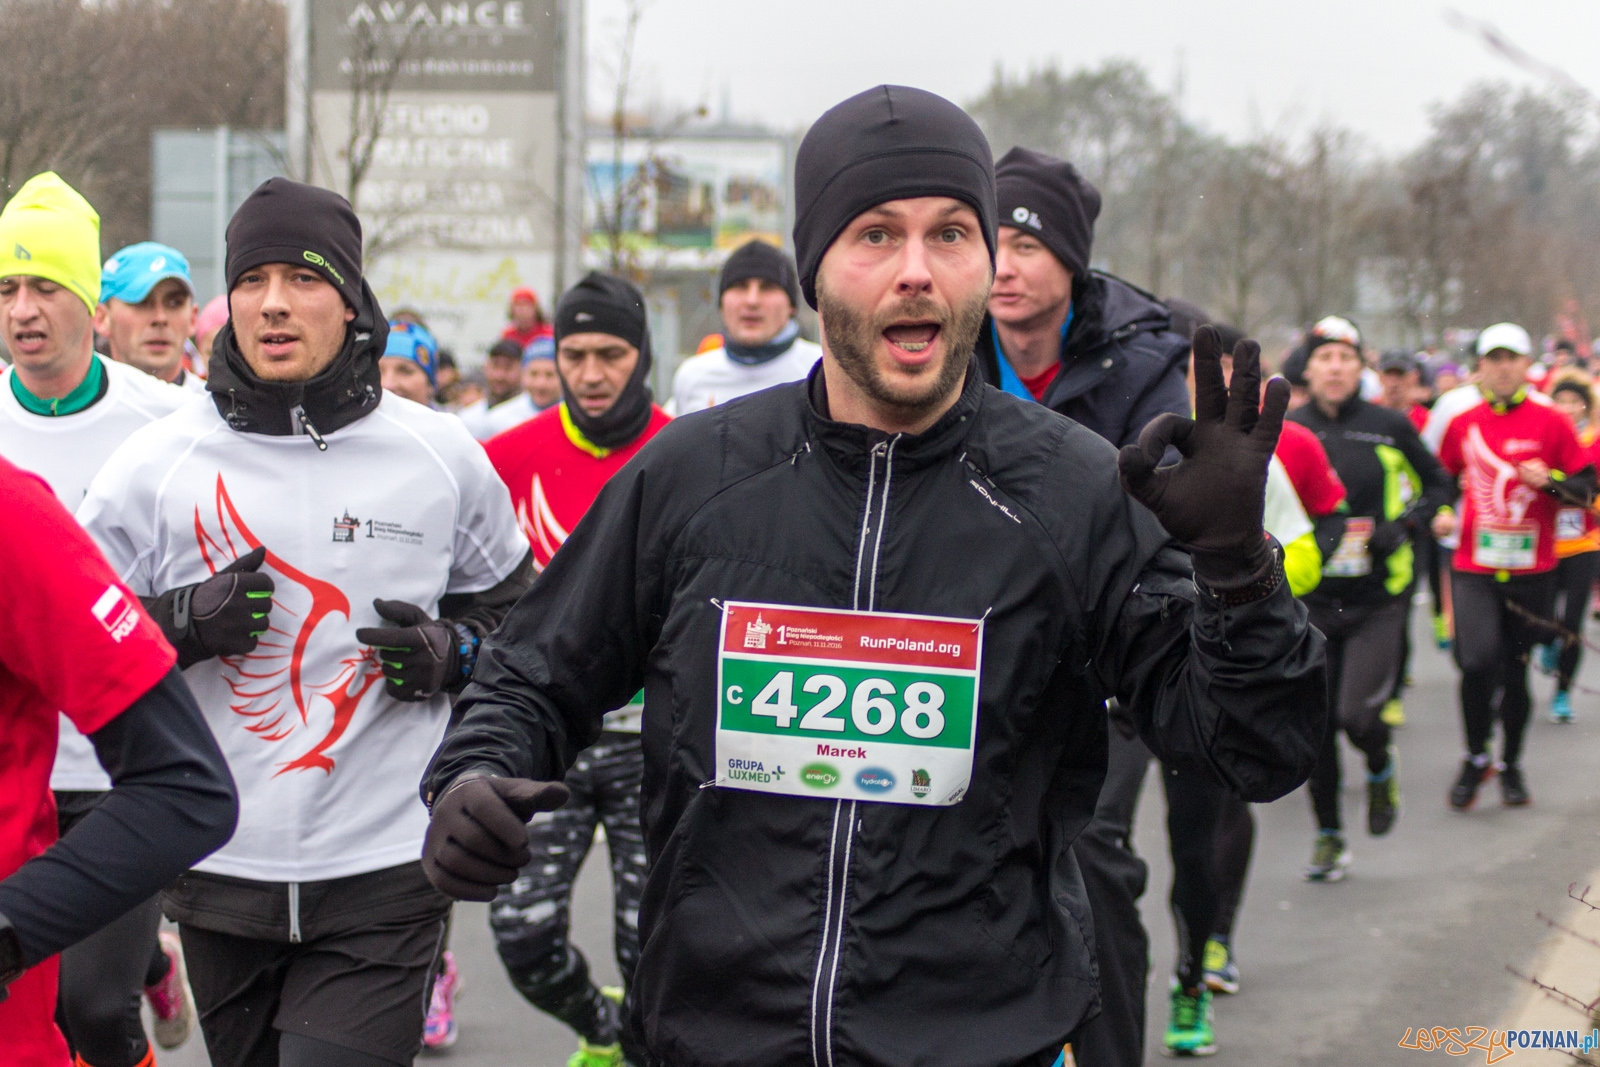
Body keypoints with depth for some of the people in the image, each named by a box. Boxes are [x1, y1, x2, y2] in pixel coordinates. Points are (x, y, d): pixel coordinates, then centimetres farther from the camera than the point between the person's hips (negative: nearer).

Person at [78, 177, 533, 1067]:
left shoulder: (442, 457, 3)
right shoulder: (158, 464, 1)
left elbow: (514, 607, 17)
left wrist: (454, 653, -4)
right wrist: (182, 625, -12)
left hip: (384, 872, -2)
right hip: (218, 872, 2)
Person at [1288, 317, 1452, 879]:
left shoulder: (1389, 427, -2)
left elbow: (1440, 487, 9)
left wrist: (1405, 525, -8)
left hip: (1378, 600, -2)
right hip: (1313, 601, 2)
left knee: (1357, 716, -15)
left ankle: (1382, 769, 21)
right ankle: (1328, 837, 22)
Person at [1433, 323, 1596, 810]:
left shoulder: (1552, 423, 0)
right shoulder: (1462, 424, 6)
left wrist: (1550, 480, -17)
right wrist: (1440, 512, 2)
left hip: (1531, 571, 0)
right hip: (1472, 567, 0)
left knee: (1516, 669, 9)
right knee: (1479, 660, -17)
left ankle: (1511, 765, 28)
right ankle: (1475, 759, 4)